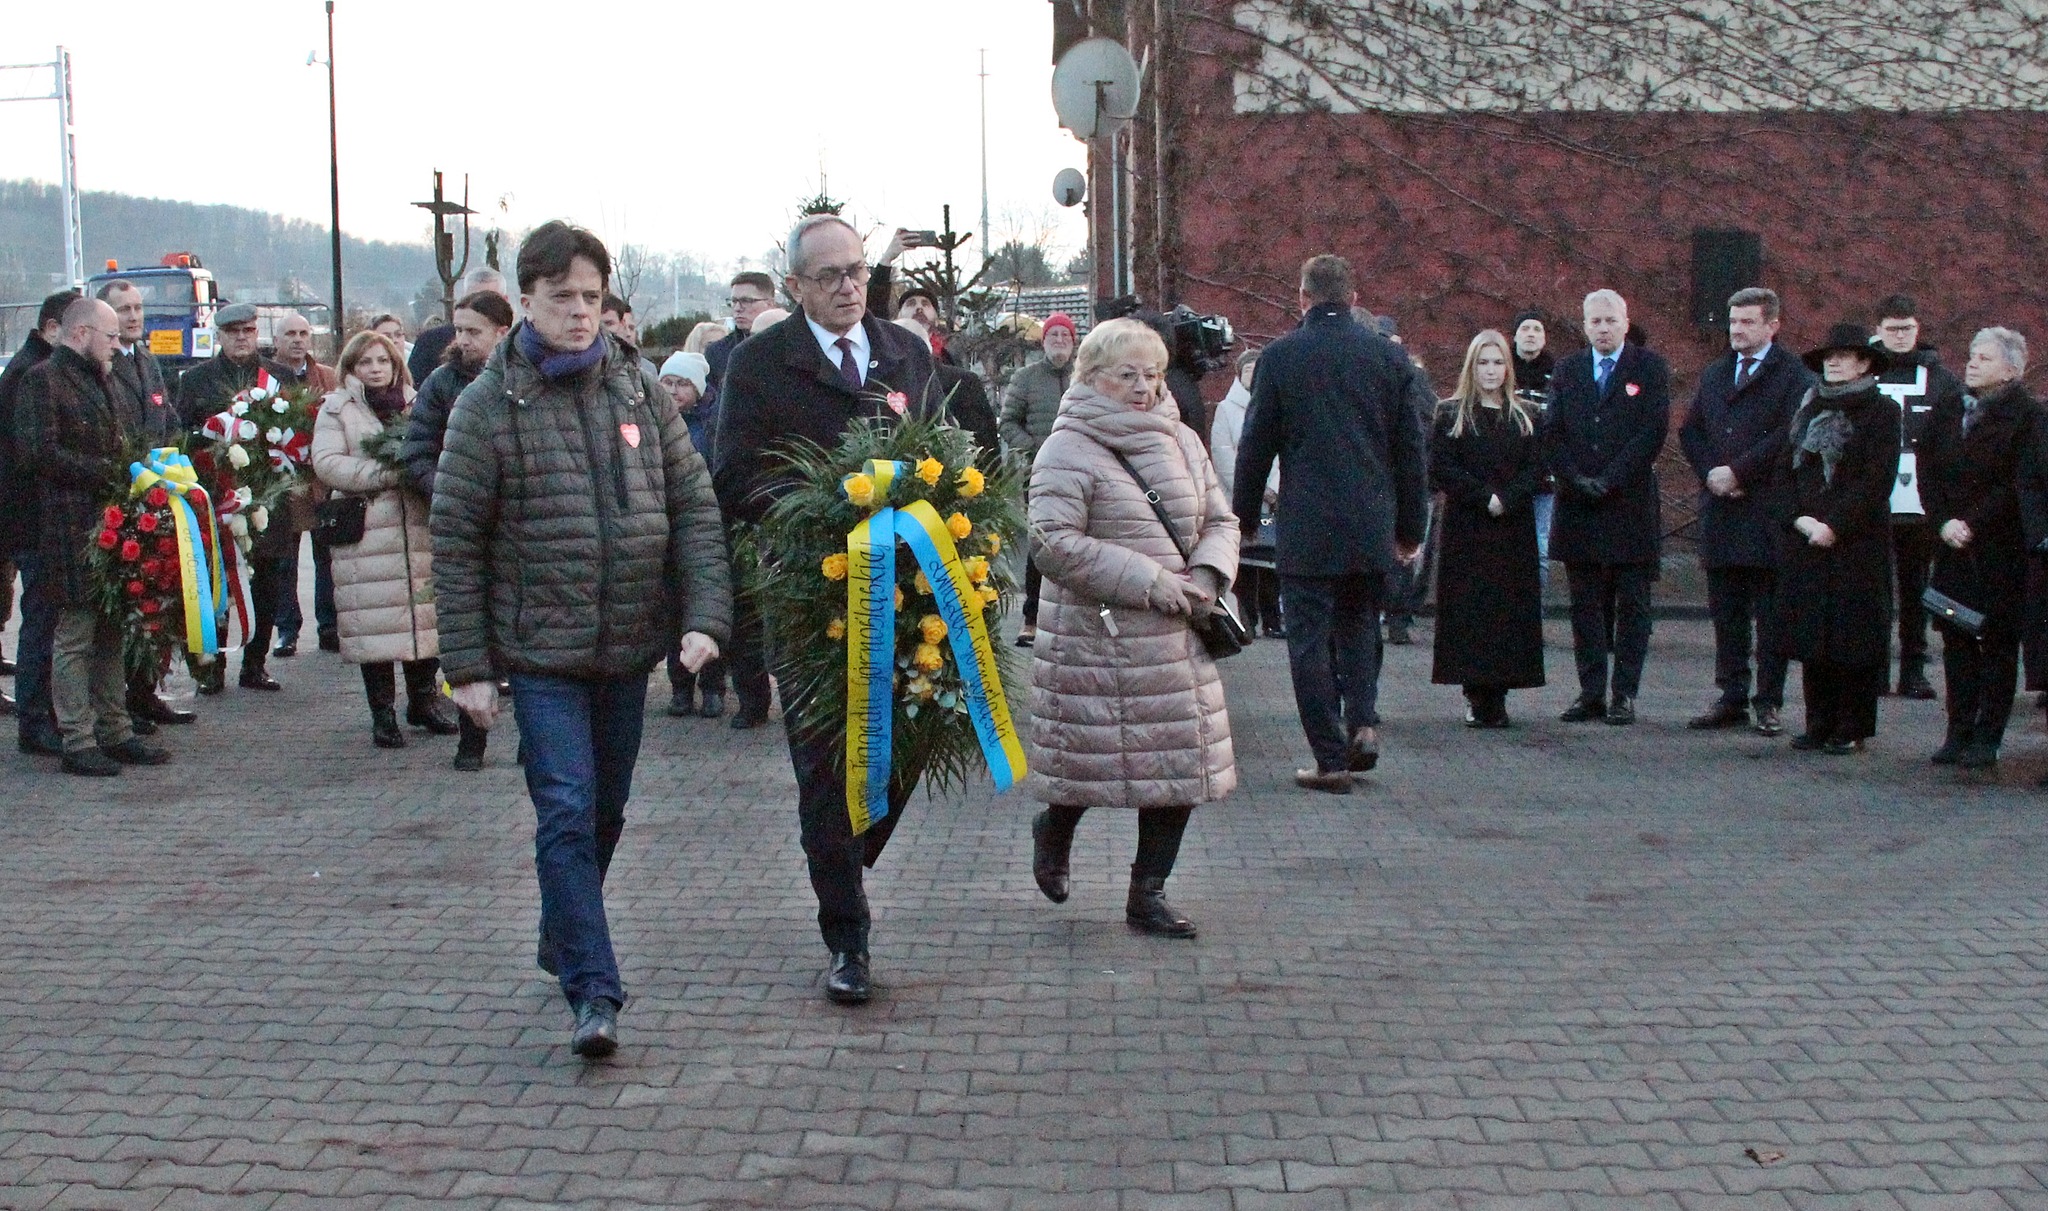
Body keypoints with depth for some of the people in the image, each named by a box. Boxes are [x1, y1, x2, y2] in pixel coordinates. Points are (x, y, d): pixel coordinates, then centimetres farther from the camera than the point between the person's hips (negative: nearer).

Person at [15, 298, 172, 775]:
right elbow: (41, 453, -17)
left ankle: (114, 731, 18)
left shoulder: (99, 380, 21)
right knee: (75, 636, -4)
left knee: (111, 633, 12)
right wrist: (109, 471, -16)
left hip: (110, 520, 9)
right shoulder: (42, 380, -7)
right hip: (72, 529, -9)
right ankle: (77, 741, 0)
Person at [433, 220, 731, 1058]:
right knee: (567, 813, -11)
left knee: (605, 814, 15)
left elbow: (693, 507, 4)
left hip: (628, 647, 4)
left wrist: (704, 615, -9)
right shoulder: (489, 403, -5)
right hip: (539, 652, -4)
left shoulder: (639, 391, 4)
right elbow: (455, 540, -4)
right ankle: (594, 991, -9)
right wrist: (467, 665, -7)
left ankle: (563, 942, 37)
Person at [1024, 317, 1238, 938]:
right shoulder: (1068, 449, -9)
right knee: (1092, 757, 1)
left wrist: (1208, 573, -4)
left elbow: (1220, 519, 17)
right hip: (1096, 638, -6)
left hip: (1176, 639, 6)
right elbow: (1055, 543, -18)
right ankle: (1053, 826, 34)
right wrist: (1147, 580, -19)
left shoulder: (1181, 440, 12)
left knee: (1179, 763, 6)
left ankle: (1148, 892, 18)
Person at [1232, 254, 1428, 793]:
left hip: (1306, 528, -3)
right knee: (1359, 626, 21)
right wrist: (1410, 526, 14)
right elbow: (1411, 448, 6)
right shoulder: (1388, 355, 3)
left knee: (1310, 640, 3)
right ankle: (1363, 719, 2)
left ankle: (1331, 758, 2)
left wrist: (1244, 519, 10)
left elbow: (1255, 447, -1)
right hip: (1372, 527, 3)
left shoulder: (1279, 356, -4)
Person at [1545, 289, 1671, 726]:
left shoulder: (1650, 368, 1)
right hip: (1578, 507, 3)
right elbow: (1552, 432, 6)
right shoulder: (1567, 370, 12)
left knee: (1632, 605, 1)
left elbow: (1654, 430, -8)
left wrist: (1609, 480, -14)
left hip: (1632, 506, -3)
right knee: (1586, 605, 6)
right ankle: (1591, 693, 11)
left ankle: (1624, 694, 6)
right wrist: (1575, 479, -9)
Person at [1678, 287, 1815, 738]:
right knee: (1726, 612, 9)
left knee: (1770, 614, 0)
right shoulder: (1713, 374, 17)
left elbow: (1788, 436, -14)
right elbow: (1690, 430, 13)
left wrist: (1737, 471, -15)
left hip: (1768, 511, -6)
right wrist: (1710, 474, -4)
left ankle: (1769, 701, 6)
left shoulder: (1794, 376, -3)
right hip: (1719, 510, 6)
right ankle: (1732, 697, 16)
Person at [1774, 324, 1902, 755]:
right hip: (1805, 541, 5)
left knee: (1854, 636, -2)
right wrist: (1800, 519, -5)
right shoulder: (1807, 409, 14)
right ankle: (1819, 725, 12)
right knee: (1812, 637, 5)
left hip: (1857, 542, -5)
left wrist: (1834, 525, -15)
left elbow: (1876, 482, -9)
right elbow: (1784, 469, 10)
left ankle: (1852, 729, 3)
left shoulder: (1881, 412, -1)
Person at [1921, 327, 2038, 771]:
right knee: (1956, 639, 7)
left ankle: (1987, 738, 5)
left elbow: (2017, 484, -12)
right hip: (1953, 549, 5)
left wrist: (1972, 523, -16)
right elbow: (1927, 472, 7)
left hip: (2002, 550, -5)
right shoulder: (1947, 412, 11)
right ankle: (1959, 732, 13)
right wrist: (1944, 522, -7)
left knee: (1998, 642, 1)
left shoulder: (2027, 416, -5)